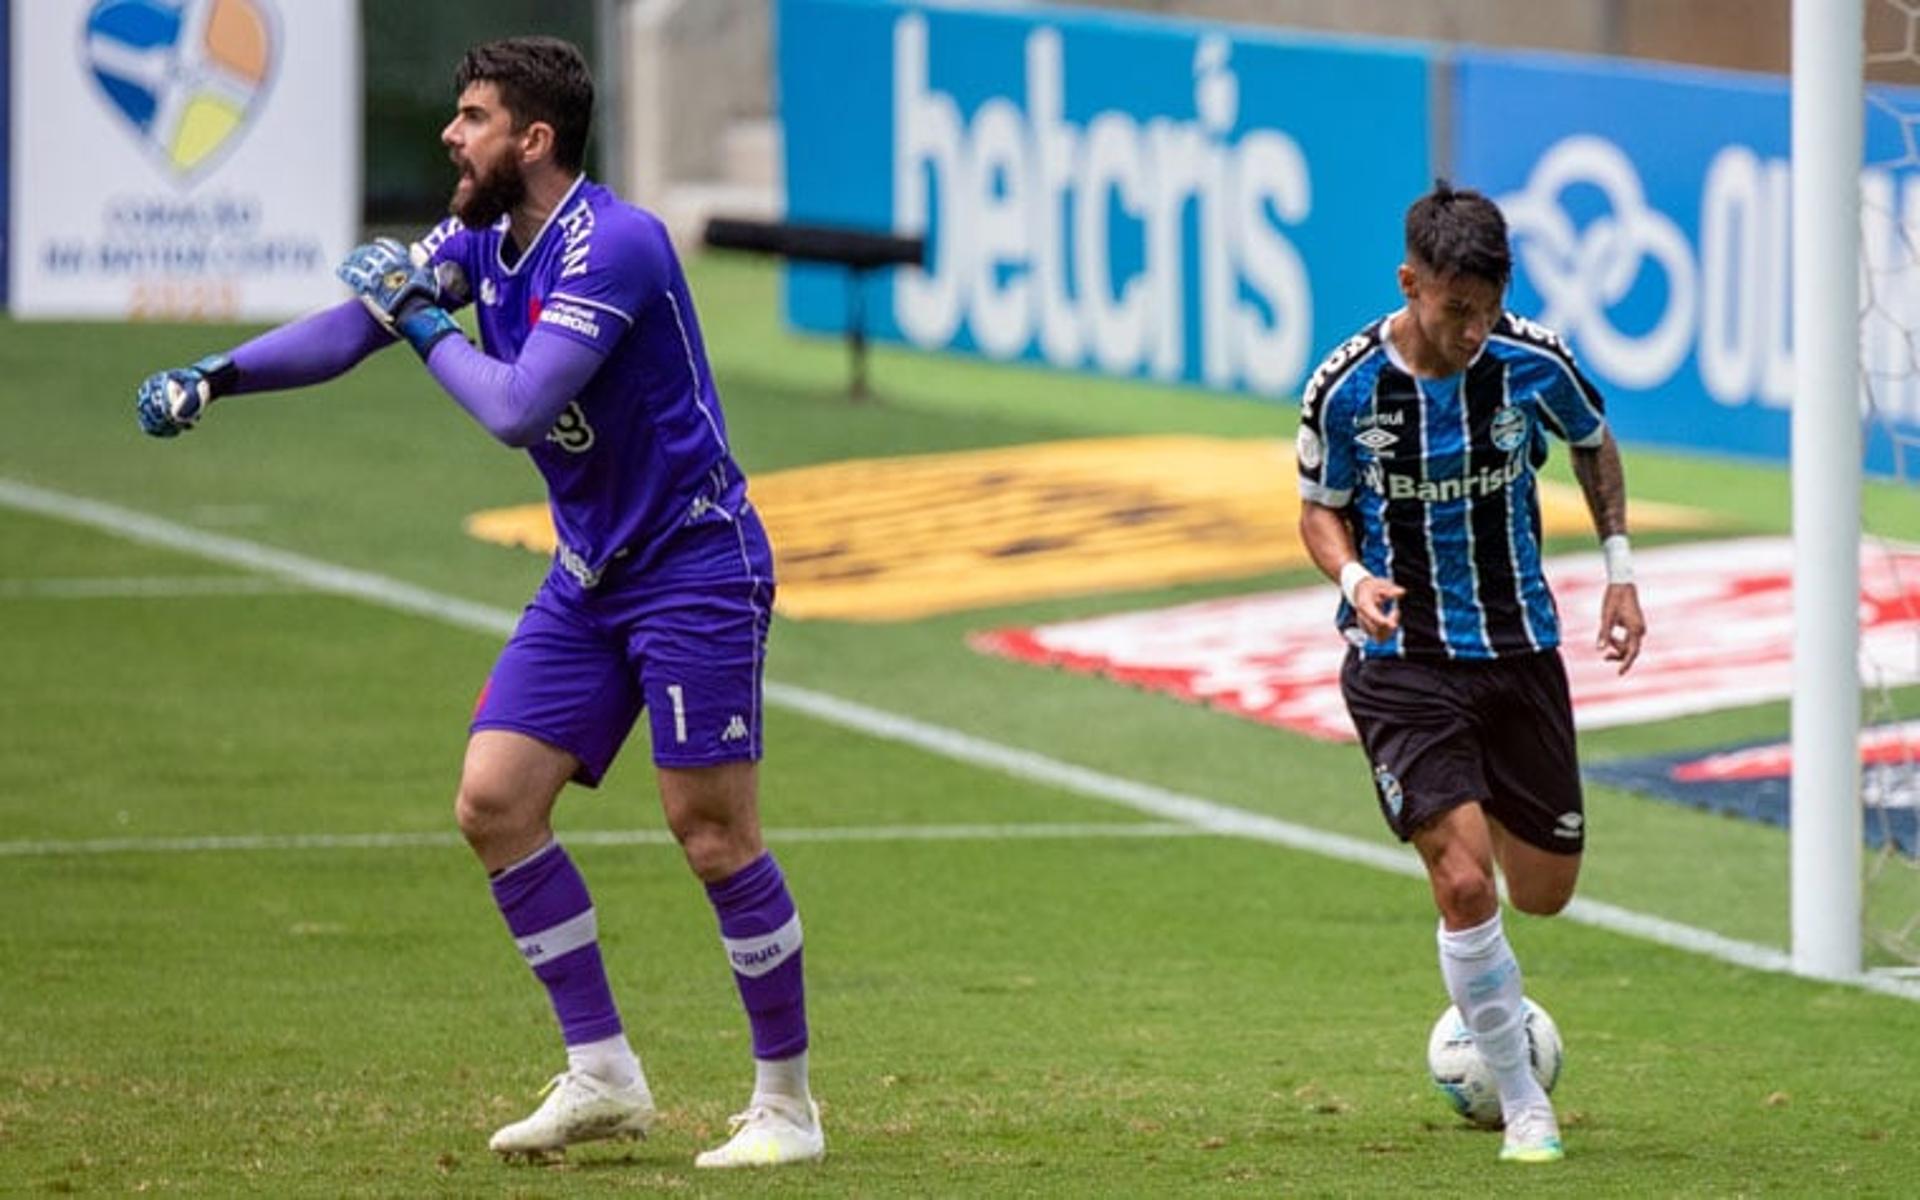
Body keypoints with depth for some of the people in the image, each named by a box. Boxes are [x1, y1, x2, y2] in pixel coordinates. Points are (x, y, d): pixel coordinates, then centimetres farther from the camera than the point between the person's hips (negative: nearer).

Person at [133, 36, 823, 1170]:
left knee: (714, 835, -8)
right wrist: (216, 375, -10)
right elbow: (357, 321, 3)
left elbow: (517, 408, -29)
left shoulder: (613, 245, -22)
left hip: (695, 567, -9)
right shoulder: (484, 240, 5)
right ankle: (603, 1076, 7)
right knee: (495, 799, -1)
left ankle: (789, 1104, 4)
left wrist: (426, 321, -15)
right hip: (589, 577, 9)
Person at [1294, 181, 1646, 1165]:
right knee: (1464, 883, -17)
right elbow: (1320, 508, 3)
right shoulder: (1345, 389, -13)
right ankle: (1522, 1104, -2)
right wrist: (1352, 577, -18)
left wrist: (1619, 567, 7)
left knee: (1543, 892, 9)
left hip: (1520, 650, 3)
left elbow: (1594, 444, 13)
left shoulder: (1532, 362, -9)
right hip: (1402, 662, -3)